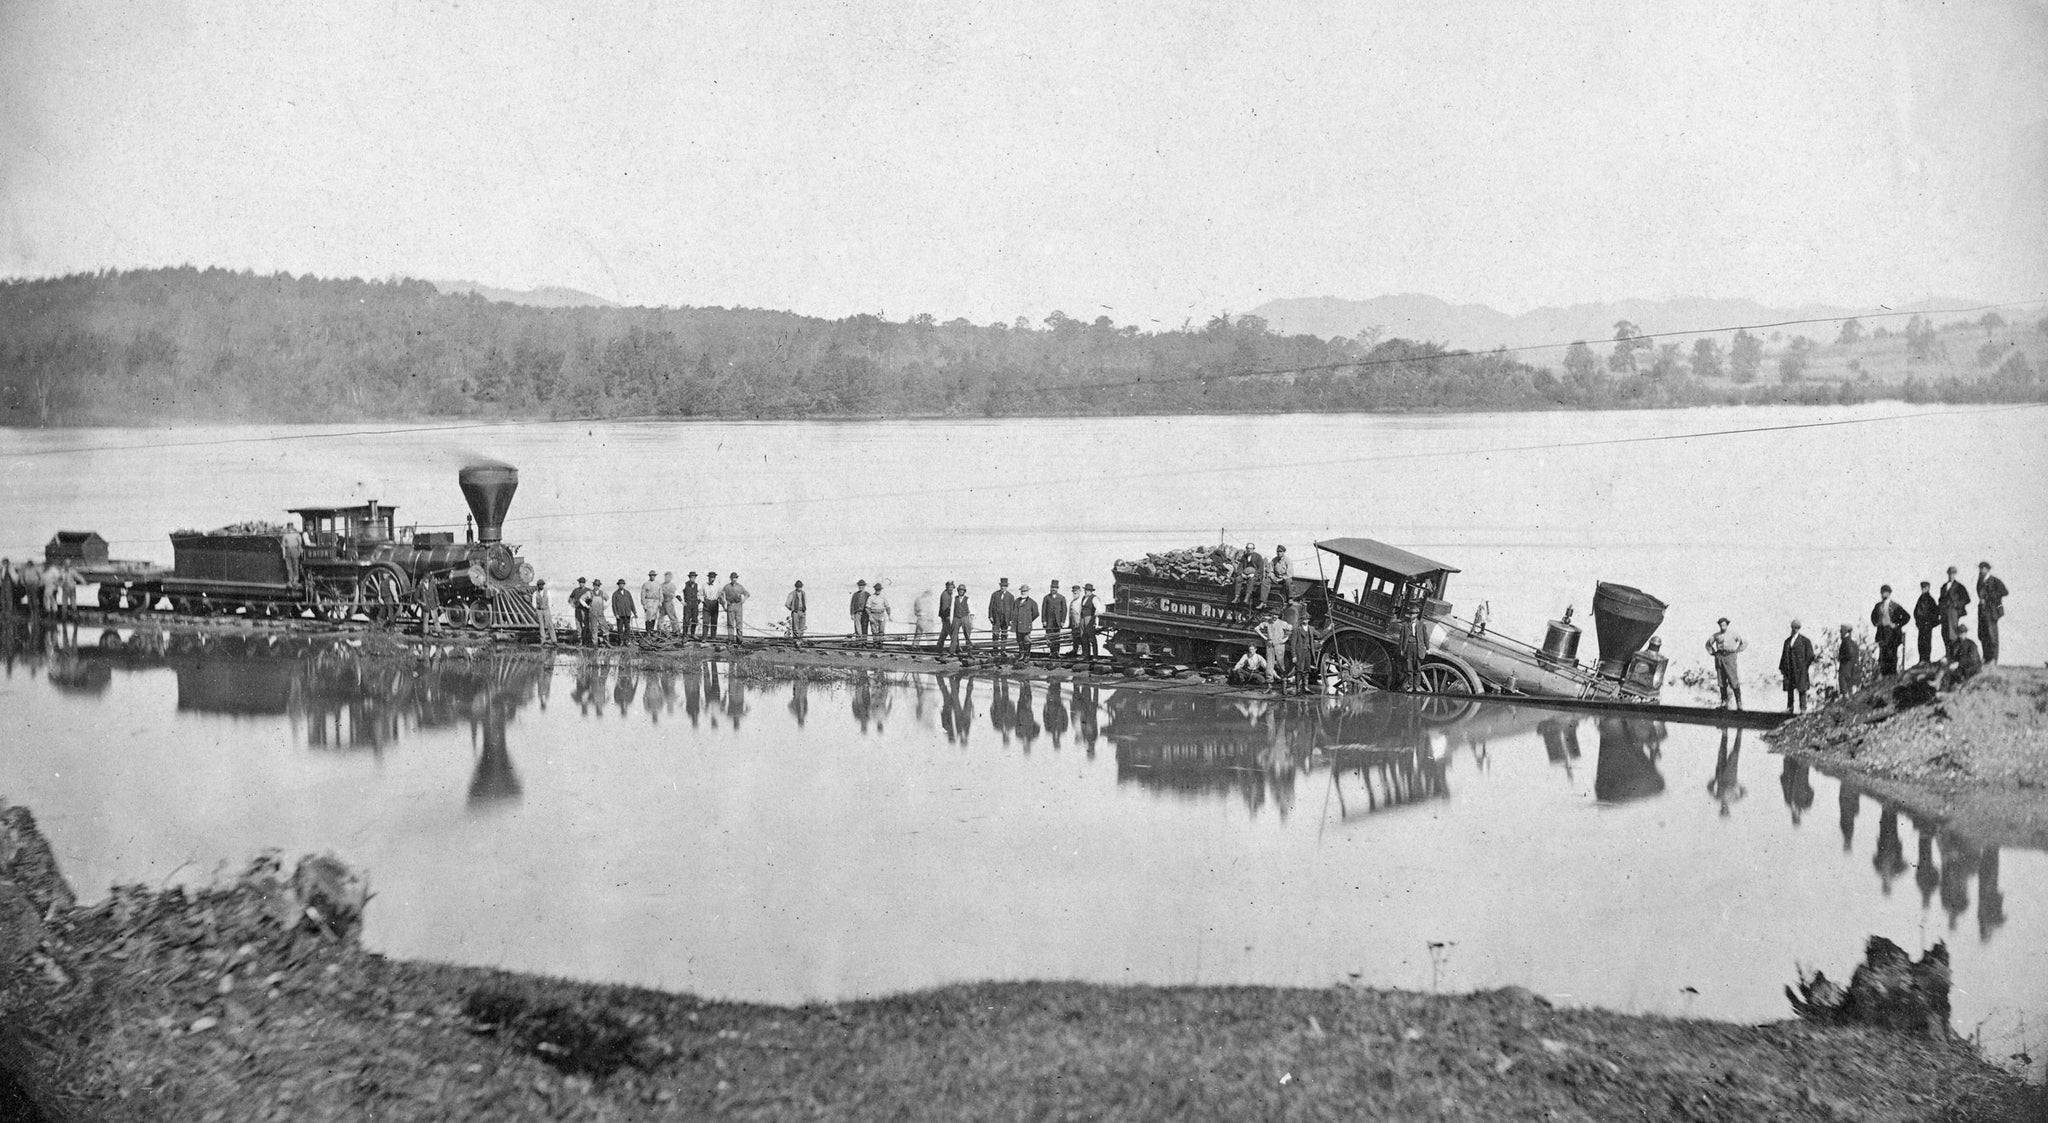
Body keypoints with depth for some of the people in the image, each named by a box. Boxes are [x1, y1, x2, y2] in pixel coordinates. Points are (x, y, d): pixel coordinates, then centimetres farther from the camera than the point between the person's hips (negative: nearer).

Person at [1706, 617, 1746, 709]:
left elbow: (1745, 642, 12)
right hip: (1719, 658, 3)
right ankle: (1724, 703, 6)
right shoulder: (1716, 635, 13)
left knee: (1733, 680, -9)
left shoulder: (1733, 634, 7)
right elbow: (1708, 644, 27)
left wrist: (1736, 651, 3)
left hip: (1730, 657, -3)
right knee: (1722, 682, 1)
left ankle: (1739, 703, -5)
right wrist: (1712, 652, 13)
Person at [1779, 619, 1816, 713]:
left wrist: (1805, 668, -9)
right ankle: (1789, 708, 6)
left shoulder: (1805, 641, -2)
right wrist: (1781, 668, 10)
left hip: (1800, 669, -5)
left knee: (1801, 689, -4)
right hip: (1789, 669, 5)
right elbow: (1784, 655, 15)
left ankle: (1803, 708, -2)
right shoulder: (1787, 641, 13)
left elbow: (1810, 656, -3)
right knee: (1789, 689, 3)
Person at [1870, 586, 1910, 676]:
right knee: (1882, 654, 0)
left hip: (1892, 632, -4)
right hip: (1881, 633, 4)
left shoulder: (1895, 606, -4)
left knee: (1892, 654, -4)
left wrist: (1898, 625, -6)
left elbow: (1907, 616, -2)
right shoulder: (1878, 606, 10)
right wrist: (1875, 623, 13)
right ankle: (1882, 674, 2)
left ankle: (1892, 674, 0)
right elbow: (1873, 615, 30)